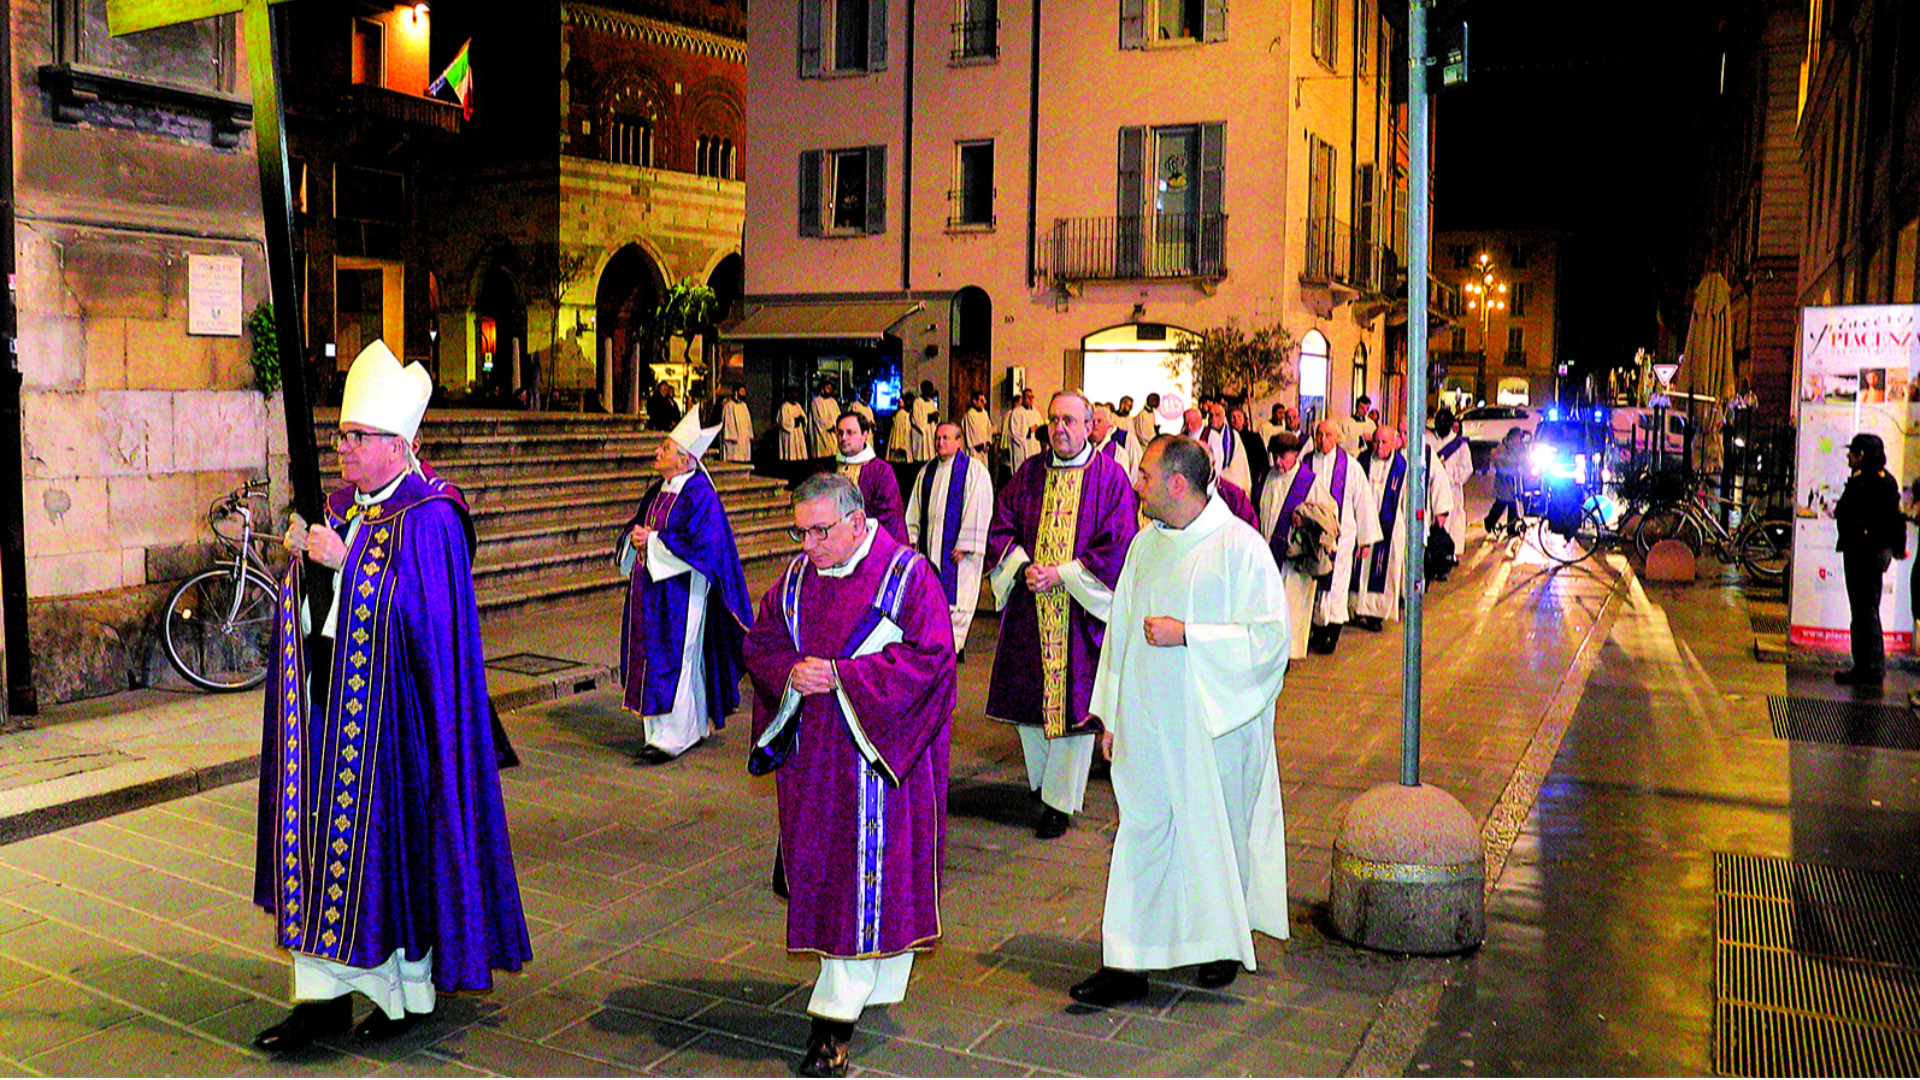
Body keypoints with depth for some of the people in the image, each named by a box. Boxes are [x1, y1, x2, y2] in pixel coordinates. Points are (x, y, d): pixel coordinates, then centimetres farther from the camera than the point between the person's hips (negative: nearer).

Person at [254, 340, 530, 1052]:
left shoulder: (429, 519, -11)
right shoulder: (339, 506, 12)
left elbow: (416, 607, -20)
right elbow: (309, 610, 16)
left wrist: (345, 563, -21)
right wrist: (300, 558, -4)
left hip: (387, 709, -7)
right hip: (325, 701, 7)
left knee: (387, 836, 2)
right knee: (321, 832, 8)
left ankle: (410, 991, 20)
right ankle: (325, 993, 17)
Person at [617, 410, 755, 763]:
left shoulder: (699, 494, -15)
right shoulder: (658, 491, 11)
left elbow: (702, 545, -22)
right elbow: (636, 524, 22)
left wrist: (653, 541, -18)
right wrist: (635, 534, -3)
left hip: (679, 592, -9)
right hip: (651, 588, 9)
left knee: (674, 660, -6)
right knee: (653, 653, 12)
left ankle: (670, 739, 1)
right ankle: (694, 727, 24)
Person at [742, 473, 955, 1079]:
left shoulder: (908, 577, -9)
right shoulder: (795, 579, 7)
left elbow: (928, 657, -15)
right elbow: (759, 643, 12)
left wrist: (839, 674, -19)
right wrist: (791, 672, -11)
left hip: (876, 750, -5)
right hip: (811, 753, 6)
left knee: (865, 873, -4)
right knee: (816, 866, 10)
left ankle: (836, 1015, 1)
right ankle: (857, 987, 28)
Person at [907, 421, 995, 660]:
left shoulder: (974, 470, -5)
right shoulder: (927, 472, 13)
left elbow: (978, 511, -9)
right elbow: (915, 508, 19)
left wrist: (964, 545, -13)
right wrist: (912, 537, 9)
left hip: (958, 549, -5)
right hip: (929, 547, 6)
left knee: (957, 597, -5)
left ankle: (953, 646, 1)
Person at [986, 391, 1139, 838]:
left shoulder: (1110, 477, -3)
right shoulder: (1029, 473, 8)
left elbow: (1119, 546, -8)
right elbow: (1001, 528, 9)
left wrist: (1062, 574, -14)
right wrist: (1024, 567, -9)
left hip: (1080, 608, -4)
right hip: (1030, 606, 4)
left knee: (1073, 698, 0)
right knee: (1030, 696, 11)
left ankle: (1060, 801, 10)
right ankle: (1043, 782, 32)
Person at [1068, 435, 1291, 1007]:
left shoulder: (1240, 547, -12)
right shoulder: (1146, 543, 6)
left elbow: (1271, 637, -15)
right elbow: (1121, 629, 12)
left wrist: (1186, 634, -19)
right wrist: (1111, 714, 11)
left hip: (1214, 723, -4)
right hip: (1148, 720, 5)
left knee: (1216, 830, 11)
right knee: (1143, 832, 4)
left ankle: (1224, 943, 33)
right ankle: (1128, 963, 8)